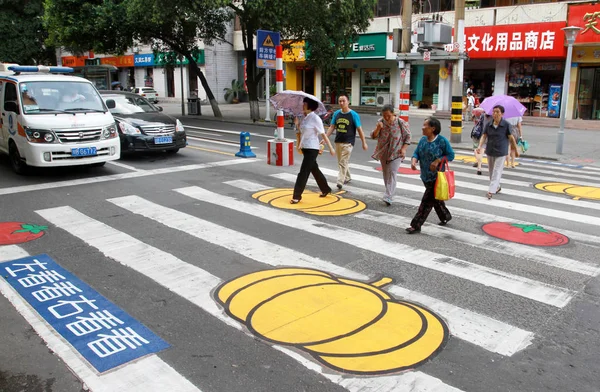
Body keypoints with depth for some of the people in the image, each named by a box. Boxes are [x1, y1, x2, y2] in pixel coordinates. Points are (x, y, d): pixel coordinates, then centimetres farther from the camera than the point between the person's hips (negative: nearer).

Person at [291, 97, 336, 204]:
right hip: (305, 148, 8)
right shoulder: (303, 118, 8)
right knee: (315, 170, 19)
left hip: (312, 149, -8)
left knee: (303, 172, -8)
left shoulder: (315, 118, -14)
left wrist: (331, 148, -11)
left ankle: (297, 196, -2)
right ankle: (326, 189, 36)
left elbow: (323, 134, -13)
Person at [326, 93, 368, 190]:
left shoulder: (353, 115, -8)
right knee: (341, 162, 16)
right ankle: (347, 178, 35)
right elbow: (332, 127, 9)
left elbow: (359, 129, -6)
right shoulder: (336, 113, 4)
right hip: (338, 141, 5)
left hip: (348, 143, -5)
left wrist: (364, 143, -5)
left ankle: (340, 182, -11)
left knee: (343, 163, -10)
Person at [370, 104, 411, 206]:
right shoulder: (381, 122, -2)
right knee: (385, 174, 13)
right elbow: (374, 136, -2)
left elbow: (408, 136, 0)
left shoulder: (401, 123, -10)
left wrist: (404, 149, -10)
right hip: (383, 152, 4)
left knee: (392, 173, -14)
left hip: (396, 153, -4)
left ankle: (388, 197, -19)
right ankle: (389, 192, 29)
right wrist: (378, 128, -21)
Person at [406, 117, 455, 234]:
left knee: (427, 201, -7)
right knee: (435, 198, 21)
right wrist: (414, 160, -14)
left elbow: (451, 155, -9)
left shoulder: (442, 140, -13)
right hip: (425, 176, 7)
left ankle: (416, 225, -4)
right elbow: (417, 152, 7)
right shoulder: (423, 140, 6)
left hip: (436, 177, -7)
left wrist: (438, 161, -21)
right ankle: (445, 216, 43)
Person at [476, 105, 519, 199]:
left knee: (497, 172, -8)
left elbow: (511, 138, -3)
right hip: (490, 151, 5)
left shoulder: (506, 125, -8)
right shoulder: (488, 125, 0)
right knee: (491, 171, 15)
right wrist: (479, 146, -21)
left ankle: (491, 191, -11)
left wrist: (516, 150, 4)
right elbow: (484, 136, -4)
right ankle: (497, 187, 34)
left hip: (501, 153, -4)